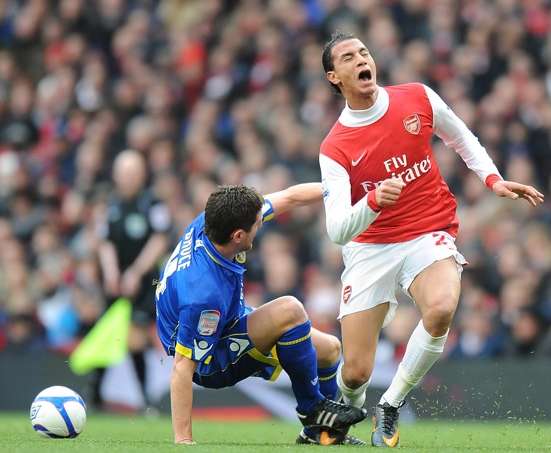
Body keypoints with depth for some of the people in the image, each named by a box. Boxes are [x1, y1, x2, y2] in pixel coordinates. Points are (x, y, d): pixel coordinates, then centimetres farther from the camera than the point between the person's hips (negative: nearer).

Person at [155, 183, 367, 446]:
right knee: (289, 310, -29)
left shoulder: (211, 222, -18)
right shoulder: (205, 292, -39)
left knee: (329, 348, 10)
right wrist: (182, 441, -33)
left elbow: (288, 197, -4)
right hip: (209, 364, -9)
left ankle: (317, 433, 27)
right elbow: (183, 367, -34)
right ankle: (313, 408, -11)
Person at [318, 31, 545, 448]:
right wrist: (374, 202, -38)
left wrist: (493, 179, 5)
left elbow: (462, 139, 18)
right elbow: (338, 231, -20)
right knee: (356, 372, -6)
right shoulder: (335, 150, -11)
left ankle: (391, 407, -13)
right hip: (370, 247, -1)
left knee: (441, 308, -34)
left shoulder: (419, 99, -4)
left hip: (429, 235, 1)